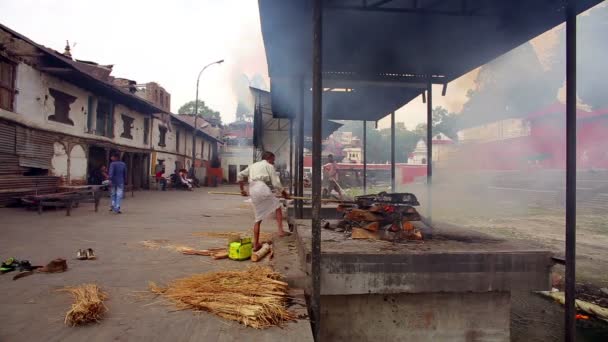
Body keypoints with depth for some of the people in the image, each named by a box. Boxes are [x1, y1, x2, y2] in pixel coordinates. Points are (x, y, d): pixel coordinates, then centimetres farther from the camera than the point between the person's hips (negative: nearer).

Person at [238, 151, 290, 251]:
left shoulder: (253, 165, 29)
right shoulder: (269, 166, 10)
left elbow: (240, 175, 27)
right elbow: (276, 183, 3)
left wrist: (242, 189, 35)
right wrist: (284, 193, 16)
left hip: (252, 191, 6)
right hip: (262, 188, -6)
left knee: (258, 219, 13)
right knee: (277, 207, 14)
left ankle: (255, 244, 12)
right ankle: (281, 231, 1)